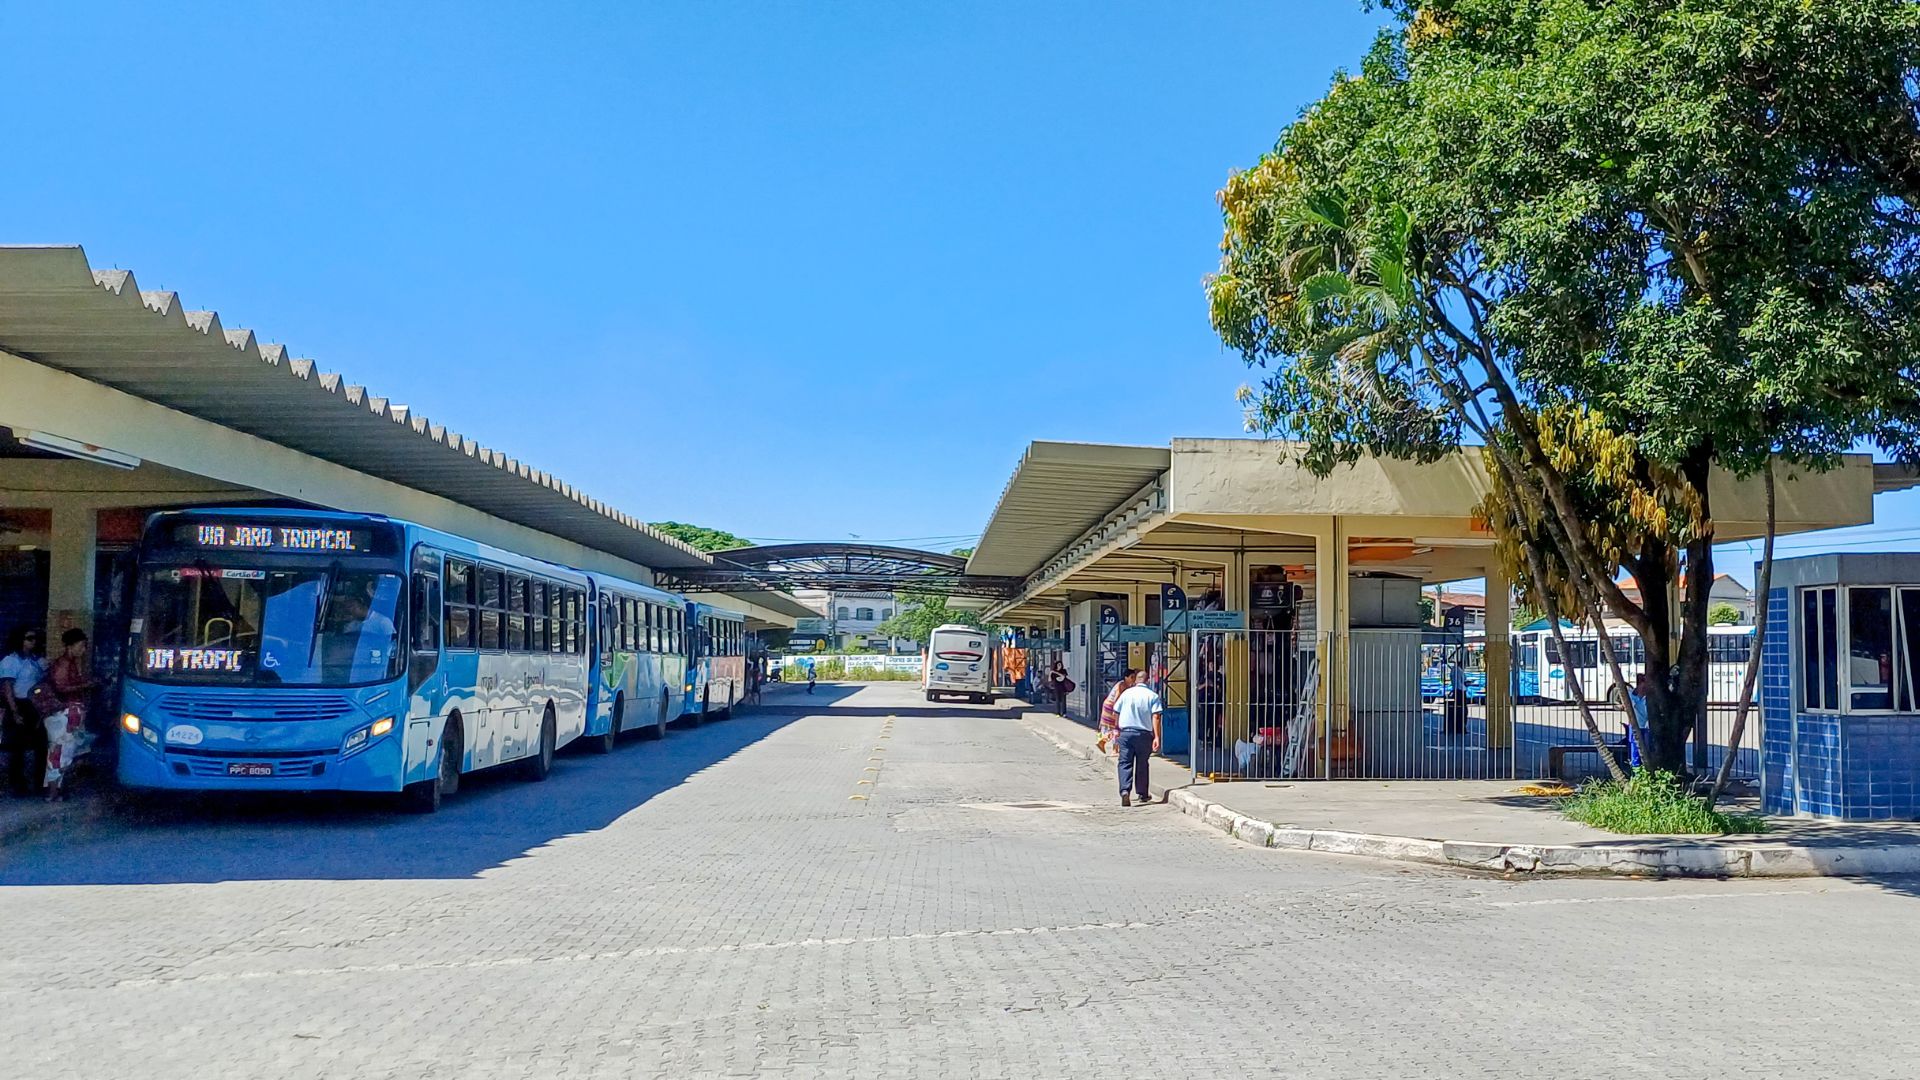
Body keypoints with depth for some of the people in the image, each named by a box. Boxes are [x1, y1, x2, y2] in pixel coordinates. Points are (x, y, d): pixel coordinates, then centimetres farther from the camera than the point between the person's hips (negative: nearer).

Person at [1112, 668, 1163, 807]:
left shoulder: (1126, 693, 4)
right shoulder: (1153, 696, -1)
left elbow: (1116, 712, 8)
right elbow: (1156, 717, -10)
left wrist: (1117, 731, 23)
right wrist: (1157, 737, -11)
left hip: (1126, 732, 0)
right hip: (1144, 733, 0)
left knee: (1125, 763, 0)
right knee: (1142, 764, 14)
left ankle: (1125, 791, -19)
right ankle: (1143, 794, 23)